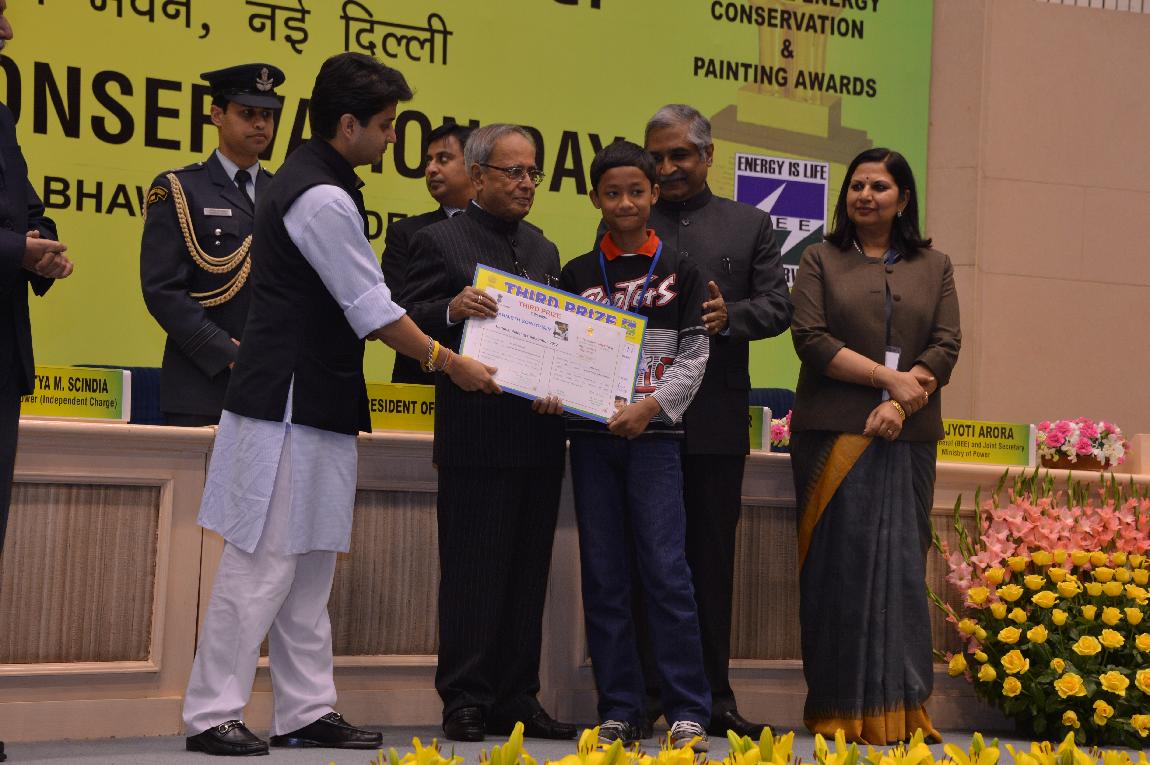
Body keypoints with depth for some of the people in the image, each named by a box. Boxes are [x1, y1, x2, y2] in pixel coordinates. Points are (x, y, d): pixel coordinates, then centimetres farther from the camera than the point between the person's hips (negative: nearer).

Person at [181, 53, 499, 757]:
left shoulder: (307, 180, 16)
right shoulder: (324, 199, -16)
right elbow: (374, 313, -14)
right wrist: (450, 363, -3)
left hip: (312, 403, 11)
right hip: (291, 404, -11)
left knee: (310, 567, 12)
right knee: (263, 561, -6)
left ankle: (308, 712, 17)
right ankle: (212, 714, 0)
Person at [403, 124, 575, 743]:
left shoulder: (544, 251, 19)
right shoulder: (440, 241, 0)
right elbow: (410, 324, -6)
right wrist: (451, 310, -26)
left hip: (539, 434, 6)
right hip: (476, 437, -6)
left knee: (527, 575, 9)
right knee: (473, 571, -3)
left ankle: (516, 699, 16)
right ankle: (465, 701, 4)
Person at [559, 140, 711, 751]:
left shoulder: (679, 272, 5)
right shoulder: (576, 275, 10)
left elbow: (694, 357, 1)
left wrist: (651, 406, -12)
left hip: (654, 435, -2)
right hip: (590, 437, 2)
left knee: (666, 569, -8)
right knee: (603, 575, 3)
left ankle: (688, 710, -3)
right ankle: (620, 711, 9)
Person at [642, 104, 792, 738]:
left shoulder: (750, 226, 13)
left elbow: (778, 306, 5)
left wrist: (731, 316, -15)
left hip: (716, 419, 1)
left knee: (712, 559, 5)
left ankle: (713, 697, 11)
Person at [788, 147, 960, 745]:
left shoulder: (934, 267, 14)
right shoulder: (821, 260, 9)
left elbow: (947, 348, 4)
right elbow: (810, 338, -3)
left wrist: (901, 403, -11)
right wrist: (886, 377, -11)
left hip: (907, 436, 2)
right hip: (835, 434, -2)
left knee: (902, 567, 1)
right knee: (840, 565, -3)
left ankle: (899, 708, 5)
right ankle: (840, 706, 1)